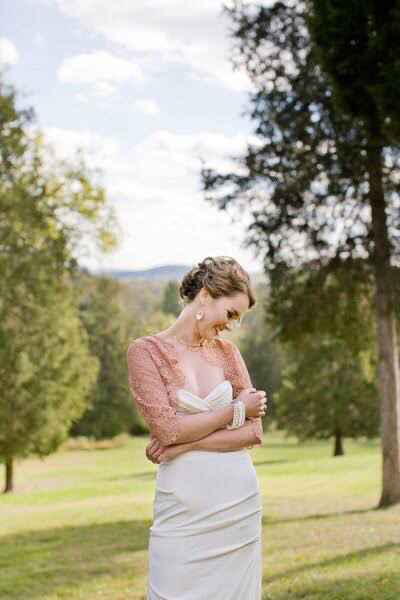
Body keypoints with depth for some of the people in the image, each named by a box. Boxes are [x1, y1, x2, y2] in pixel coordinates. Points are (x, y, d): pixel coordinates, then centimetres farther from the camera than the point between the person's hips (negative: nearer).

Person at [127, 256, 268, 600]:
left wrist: (184, 444, -10)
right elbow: (168, 428, -13)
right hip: (184, 508, -4)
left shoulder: (227, 351, 9)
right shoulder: (146, 350, -3)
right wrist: (236, 410, -5)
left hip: (240, 502, 4)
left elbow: (254, 432, 1)